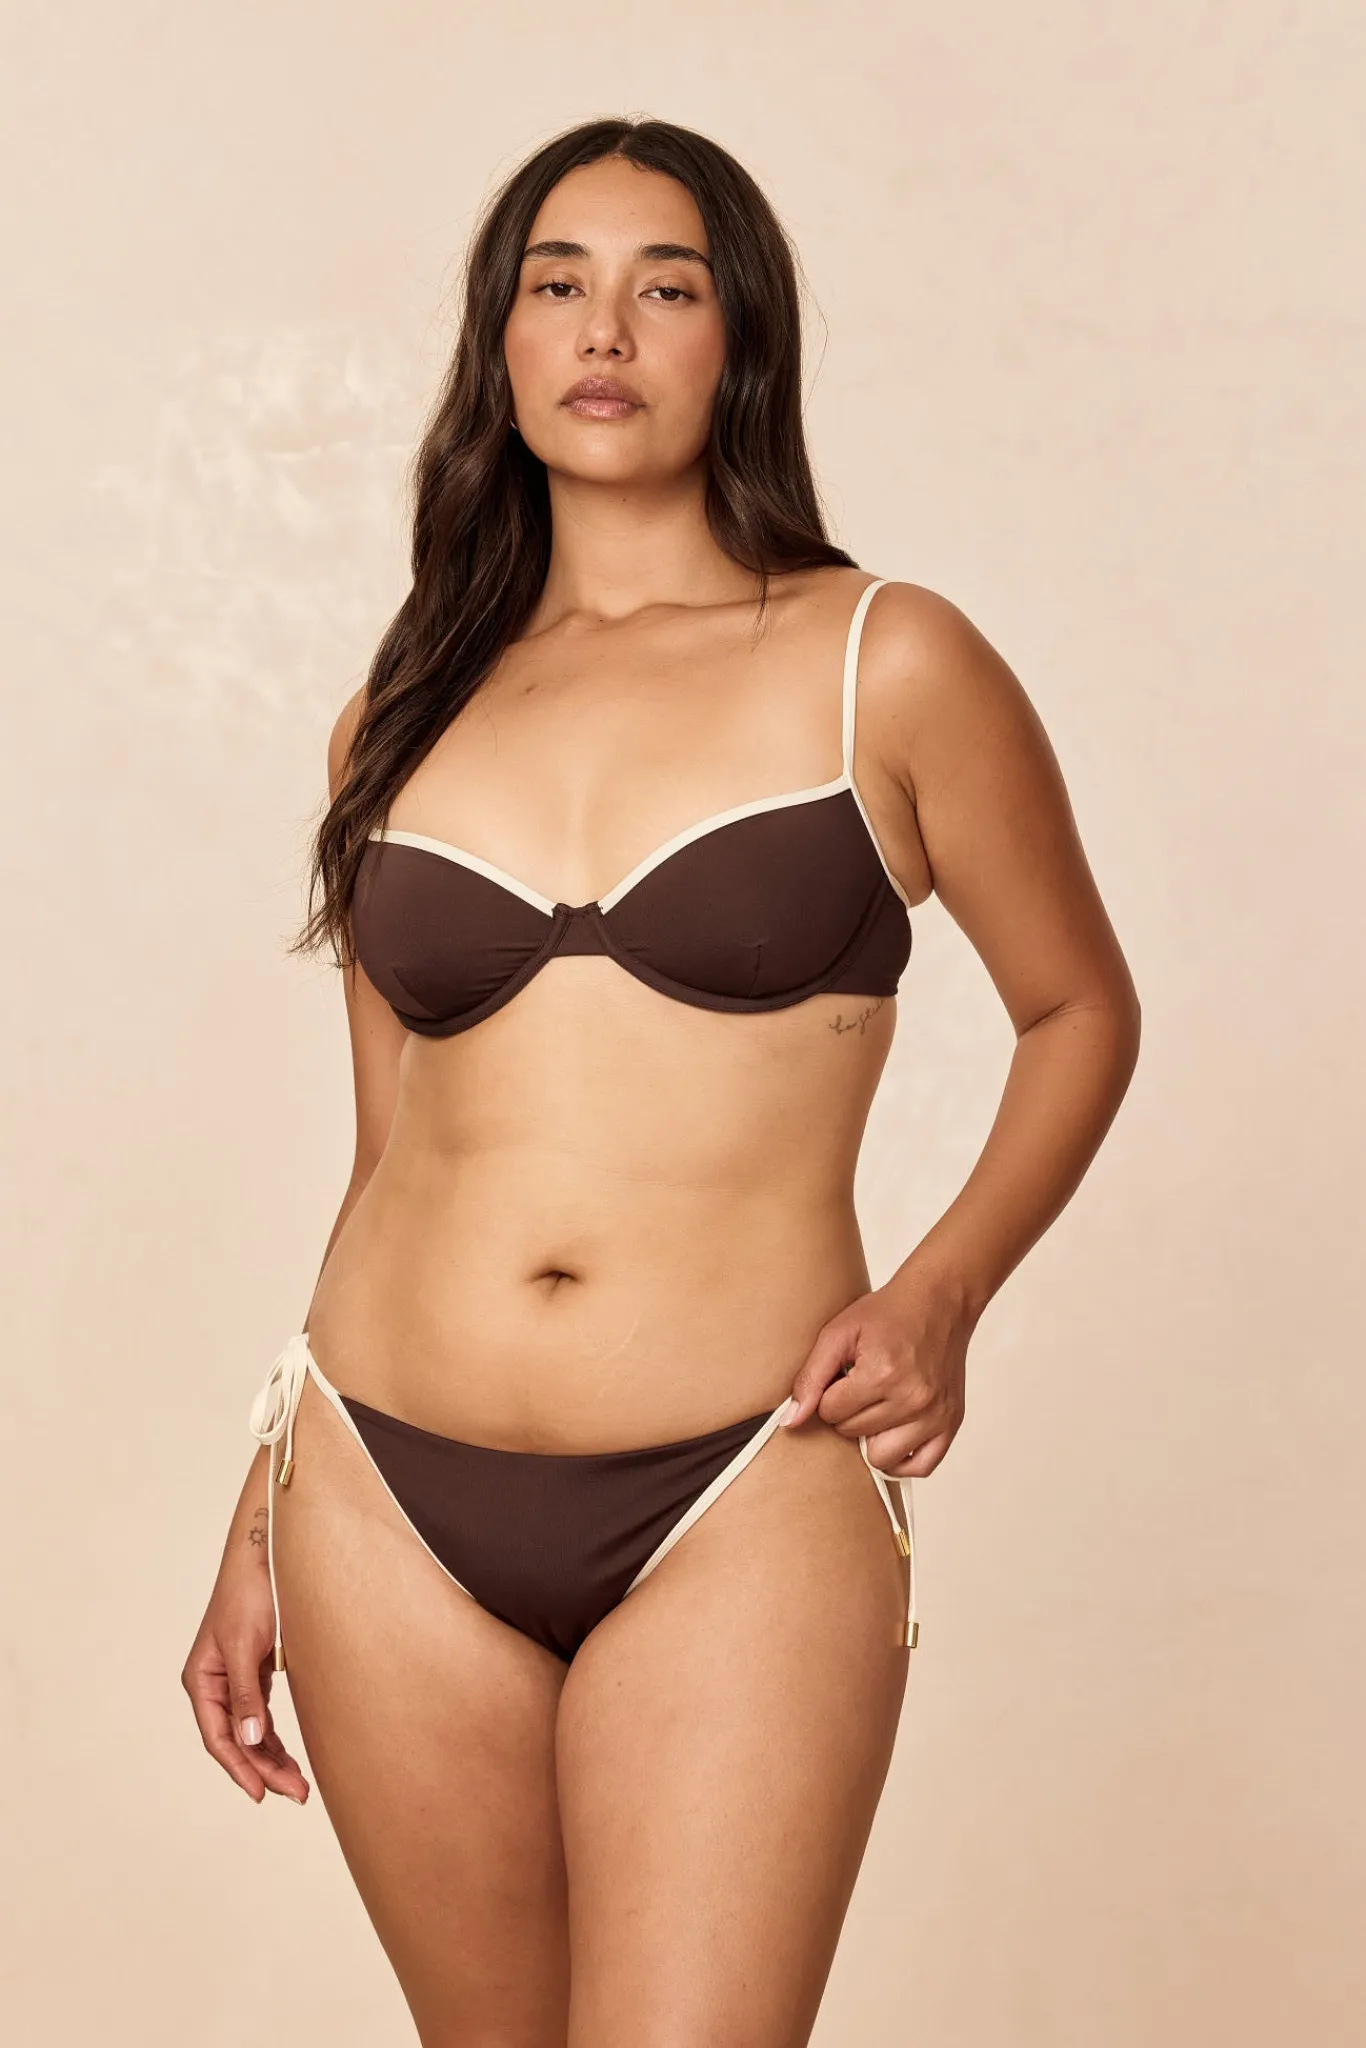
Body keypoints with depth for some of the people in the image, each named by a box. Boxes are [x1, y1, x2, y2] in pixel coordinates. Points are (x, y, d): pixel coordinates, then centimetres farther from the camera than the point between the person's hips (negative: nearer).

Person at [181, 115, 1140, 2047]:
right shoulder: (404, 721, 10)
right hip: (393, 1510, 3)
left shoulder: (885, 664, 0)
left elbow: (1080, 1011, 10)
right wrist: (262, 1529, 14)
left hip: (740, 1507, -3)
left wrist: (939, 1294, -6)